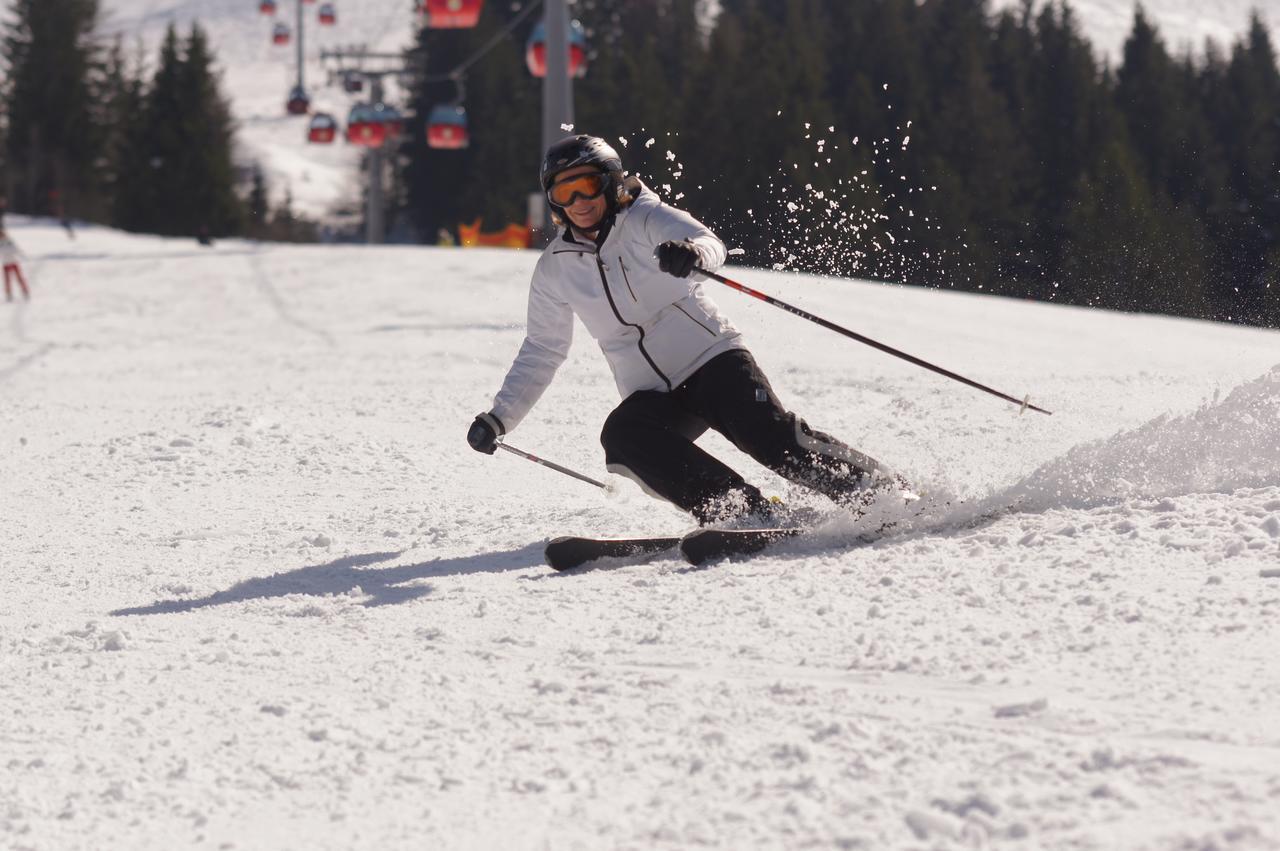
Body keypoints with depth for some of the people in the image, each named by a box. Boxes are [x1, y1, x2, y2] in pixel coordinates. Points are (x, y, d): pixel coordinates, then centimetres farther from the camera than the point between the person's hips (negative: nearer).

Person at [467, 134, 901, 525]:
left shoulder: (645, 220, -3)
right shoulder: (555, 268, 9)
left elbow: (710, 242, -22)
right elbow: (541, 352, 18)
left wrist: (692, 253, -48)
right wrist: (498, 418, 9)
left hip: (712, 359, -3)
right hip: (652, 396, 3)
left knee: (772, 436, -25)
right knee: (621, 436, -29)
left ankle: (874, 487, -11)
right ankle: (744, 513, -35)